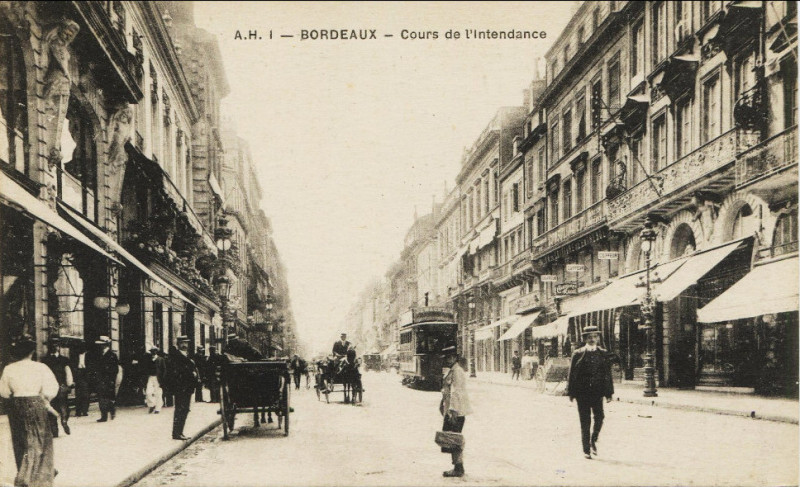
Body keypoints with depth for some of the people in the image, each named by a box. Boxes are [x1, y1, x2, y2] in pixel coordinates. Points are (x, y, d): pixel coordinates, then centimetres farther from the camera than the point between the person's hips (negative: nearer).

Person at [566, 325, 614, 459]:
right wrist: (571, 393, -2)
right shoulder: (578, 354, 1)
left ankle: (593, 440, 20)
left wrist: (608, 393, 3)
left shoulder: (604, 354, 7)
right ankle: (586, 450, 10)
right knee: (585, 422, 1)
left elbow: (607, 374, 8)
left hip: (597, 392, 1)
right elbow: (572, 374, 2)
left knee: (599, 417, -8)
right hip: (582, 392, -1)